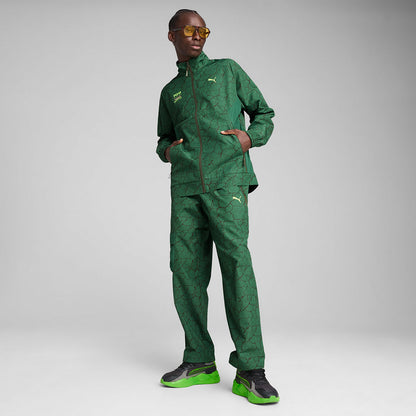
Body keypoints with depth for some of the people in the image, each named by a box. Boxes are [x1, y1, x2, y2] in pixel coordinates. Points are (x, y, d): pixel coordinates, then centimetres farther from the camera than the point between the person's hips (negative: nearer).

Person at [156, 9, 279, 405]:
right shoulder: (170, 91, 26)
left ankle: (249, 371, -16)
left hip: (227, 178, -4)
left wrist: (250, 137, -2)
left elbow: (264, 113, 19)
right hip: (185, 184, 4)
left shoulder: (227, 70, 18)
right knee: (186, 267, -3)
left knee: (235, 259, -17)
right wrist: (167, 149, 10)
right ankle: (200, 361, 8)